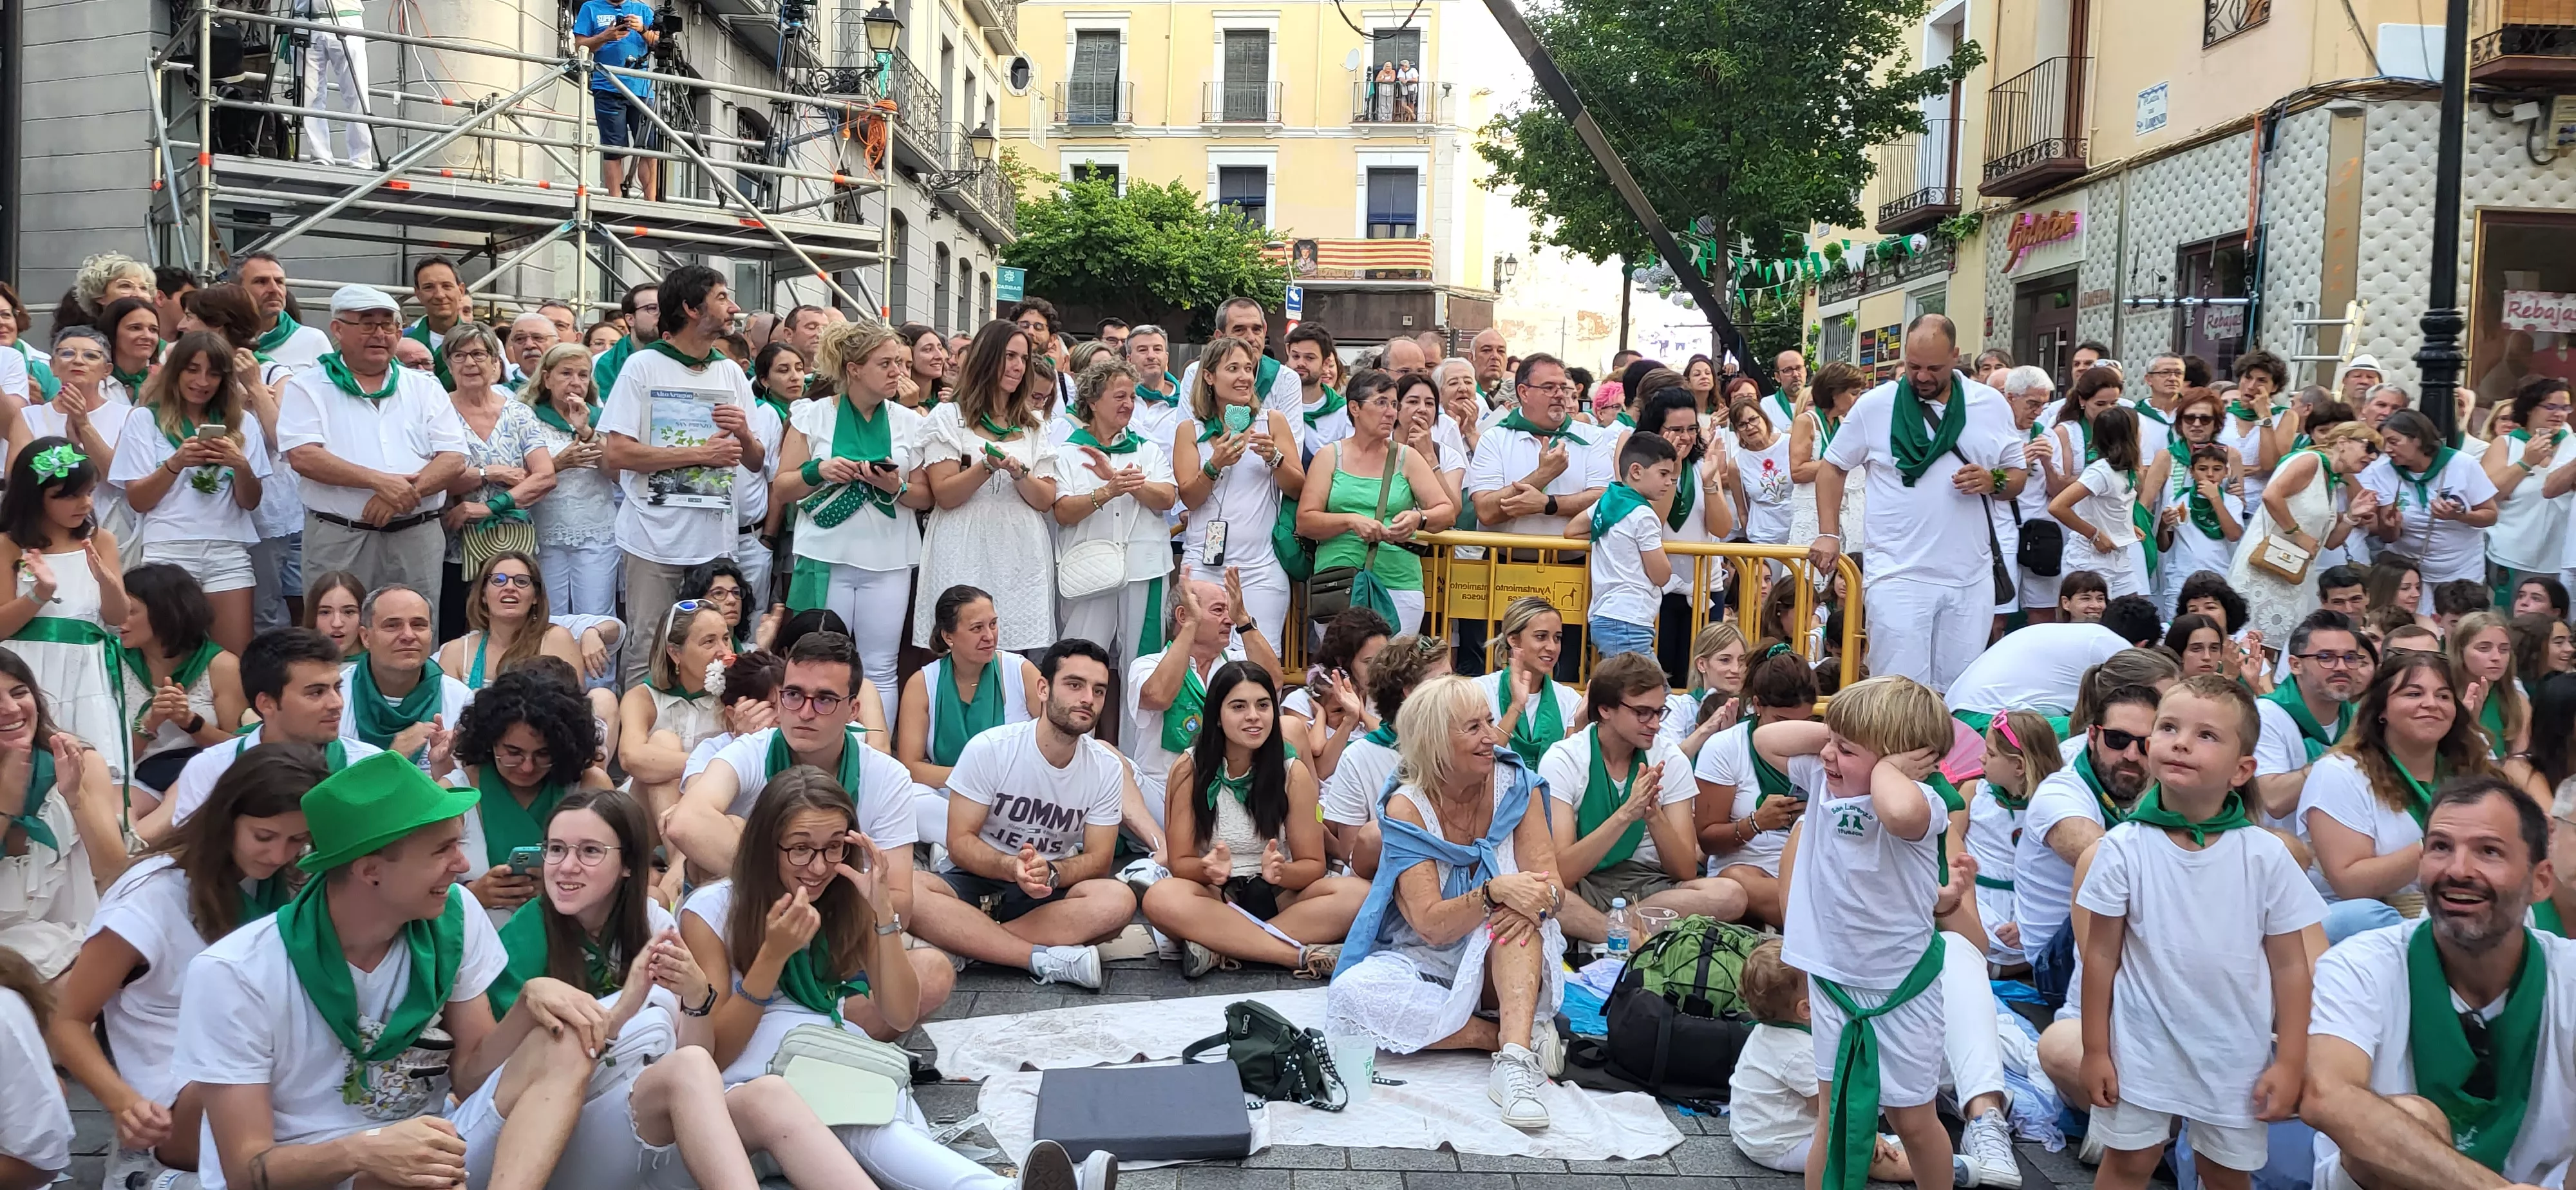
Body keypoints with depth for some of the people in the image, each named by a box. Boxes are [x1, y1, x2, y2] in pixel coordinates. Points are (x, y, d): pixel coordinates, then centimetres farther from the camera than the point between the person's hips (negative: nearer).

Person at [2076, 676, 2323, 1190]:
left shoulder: (2267, 856, -9)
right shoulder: (2124, 849, -10)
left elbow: (2289, 964, -3)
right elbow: (2102, 955, -4)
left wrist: (2291, 1061, -3)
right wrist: (2095, 1050, -2)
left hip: (2237, 1055, 1)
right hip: (2143, 1048, -1)